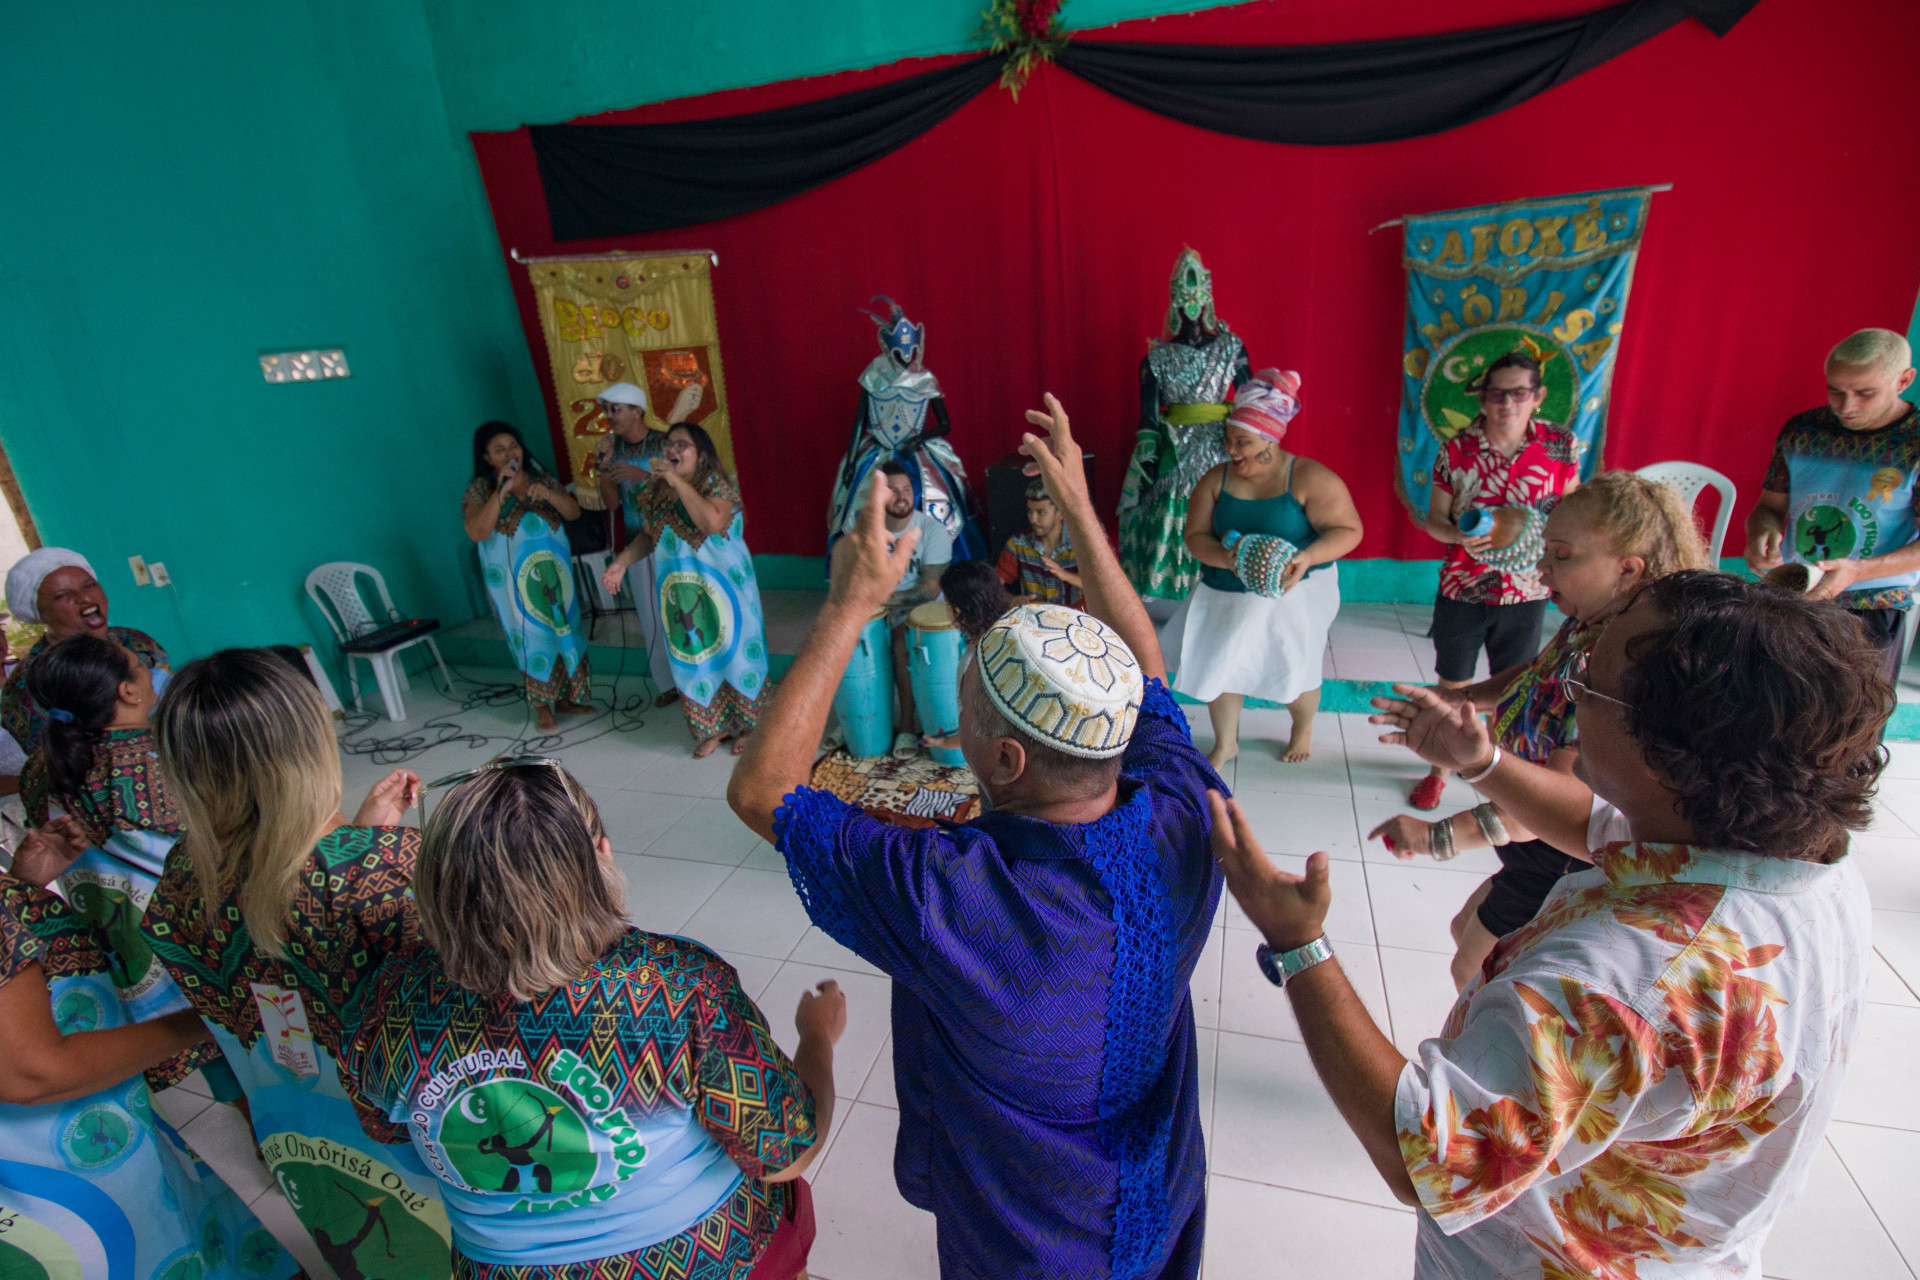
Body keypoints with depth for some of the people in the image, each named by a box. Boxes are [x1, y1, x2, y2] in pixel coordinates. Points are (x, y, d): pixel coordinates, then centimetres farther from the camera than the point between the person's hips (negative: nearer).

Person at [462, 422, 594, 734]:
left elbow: (574, 512, 1)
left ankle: (565, 697, 21)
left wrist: (548, 494, -18)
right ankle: (542, 706, 14)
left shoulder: (542, 479, 6)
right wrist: (501, 491, -24)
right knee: (533, 637, 2)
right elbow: (476, 532, -18)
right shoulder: (480, 490, -4)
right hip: (515, 577, -3)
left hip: (553, 571, 3)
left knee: (564, 629, 7)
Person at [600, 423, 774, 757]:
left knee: (733, 649, 4)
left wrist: (678, 481, -27)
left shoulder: (717, 484, -12)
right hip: (679, 590, 6)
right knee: (693, 656, 10)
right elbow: (647, 535, 16)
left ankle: (748, 724, 20)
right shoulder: (656, 491, 7)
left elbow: (712, 522, -31)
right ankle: (713, 726, 25)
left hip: (723, 587, -5)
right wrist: (622, 561, 1)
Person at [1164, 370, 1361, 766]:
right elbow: (1195, 536, -6)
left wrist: (1308, 556, -33)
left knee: (1293, 673, 10)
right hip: (1226, 595, 3)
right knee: (1217, 666, 7)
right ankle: (1225, 744, 33)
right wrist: (1225, 556, -27)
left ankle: (1303, 728, 46)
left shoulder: (1309, 478, -15)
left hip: (1291, 594, -3)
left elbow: (1349, 529, -15)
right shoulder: (1216, 480, -4)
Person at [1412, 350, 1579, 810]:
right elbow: (1434, 519, -2)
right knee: (1452, 686, 13)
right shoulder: (1457, 449, -10)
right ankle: (1441, 767, 33)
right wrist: (1460, 537, -24)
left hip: (1526, 593, 1)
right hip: (1461, 590, -1)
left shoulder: (1560, 445, -7)